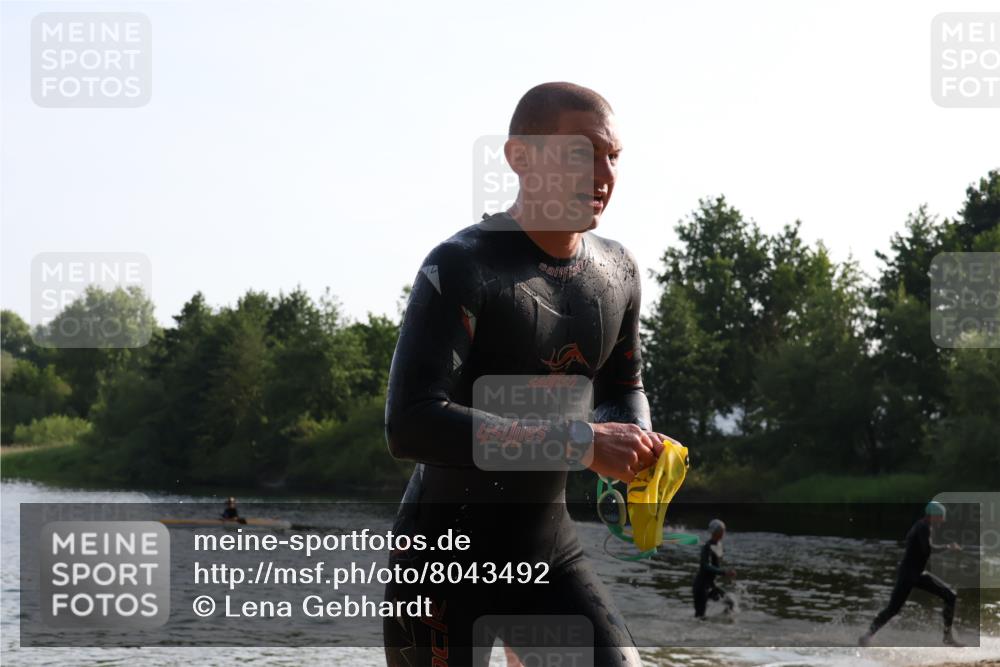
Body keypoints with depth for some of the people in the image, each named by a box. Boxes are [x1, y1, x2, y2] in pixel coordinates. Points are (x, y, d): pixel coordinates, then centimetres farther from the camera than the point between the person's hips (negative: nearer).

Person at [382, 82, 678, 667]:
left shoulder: (618, 272, 4)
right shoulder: (463, 267, -17)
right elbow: (411, 424, -29)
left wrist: (637, 444, -4)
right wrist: (580, 442, -30)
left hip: (551, 548, 6)